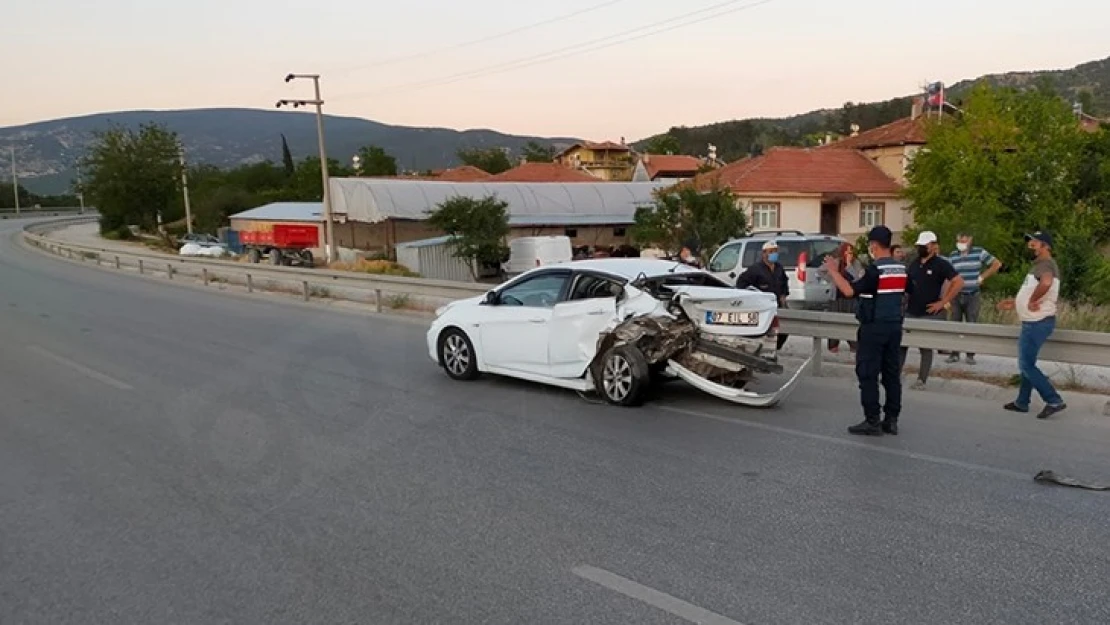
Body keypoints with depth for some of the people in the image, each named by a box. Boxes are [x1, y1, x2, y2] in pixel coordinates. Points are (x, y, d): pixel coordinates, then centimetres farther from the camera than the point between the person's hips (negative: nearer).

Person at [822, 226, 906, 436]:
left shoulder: (874, 269, -15)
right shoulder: (901, 269, 9)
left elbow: (849, 291, -23)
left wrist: (832, 270, -13)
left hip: (874, 328, -8)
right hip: (894, 326, 8)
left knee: (868, 375, -3)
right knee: (892, 374, 10)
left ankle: (872, 422, -3)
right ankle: (891, 420, 13)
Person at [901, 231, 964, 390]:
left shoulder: (941, 264, -7)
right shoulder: (913, 264, 11)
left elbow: (959, 282, -13)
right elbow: (905, 286, 19)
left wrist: (942, 302, -15)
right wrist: (904, 300, 1)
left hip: (930, 314, -5)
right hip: (910, 312, 5)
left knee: (926, 347, 2)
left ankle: (921, 380, 8)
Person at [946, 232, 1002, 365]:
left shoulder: (979, 253, 0)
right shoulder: (952, 256, 5)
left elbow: (997, 264, 6)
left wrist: (982, 277, 0)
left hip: (973, 295, -2)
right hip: (956, 295, 2)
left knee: (972, 325, 1)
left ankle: (970, 355, 9)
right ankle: (954, 353, 10)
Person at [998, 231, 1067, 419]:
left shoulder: (1045, 263, -16)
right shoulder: (1040, 265, 17)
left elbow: (1046, 283, -40)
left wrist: (1032, 301, -27)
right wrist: (1014, 304, 20)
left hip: (1038, 323, -11)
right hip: (1033, 323, 11)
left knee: (1026, 365, -7)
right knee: (1026, 363, 16)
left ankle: (1054, 400, -5)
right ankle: (1022, 403, 25)